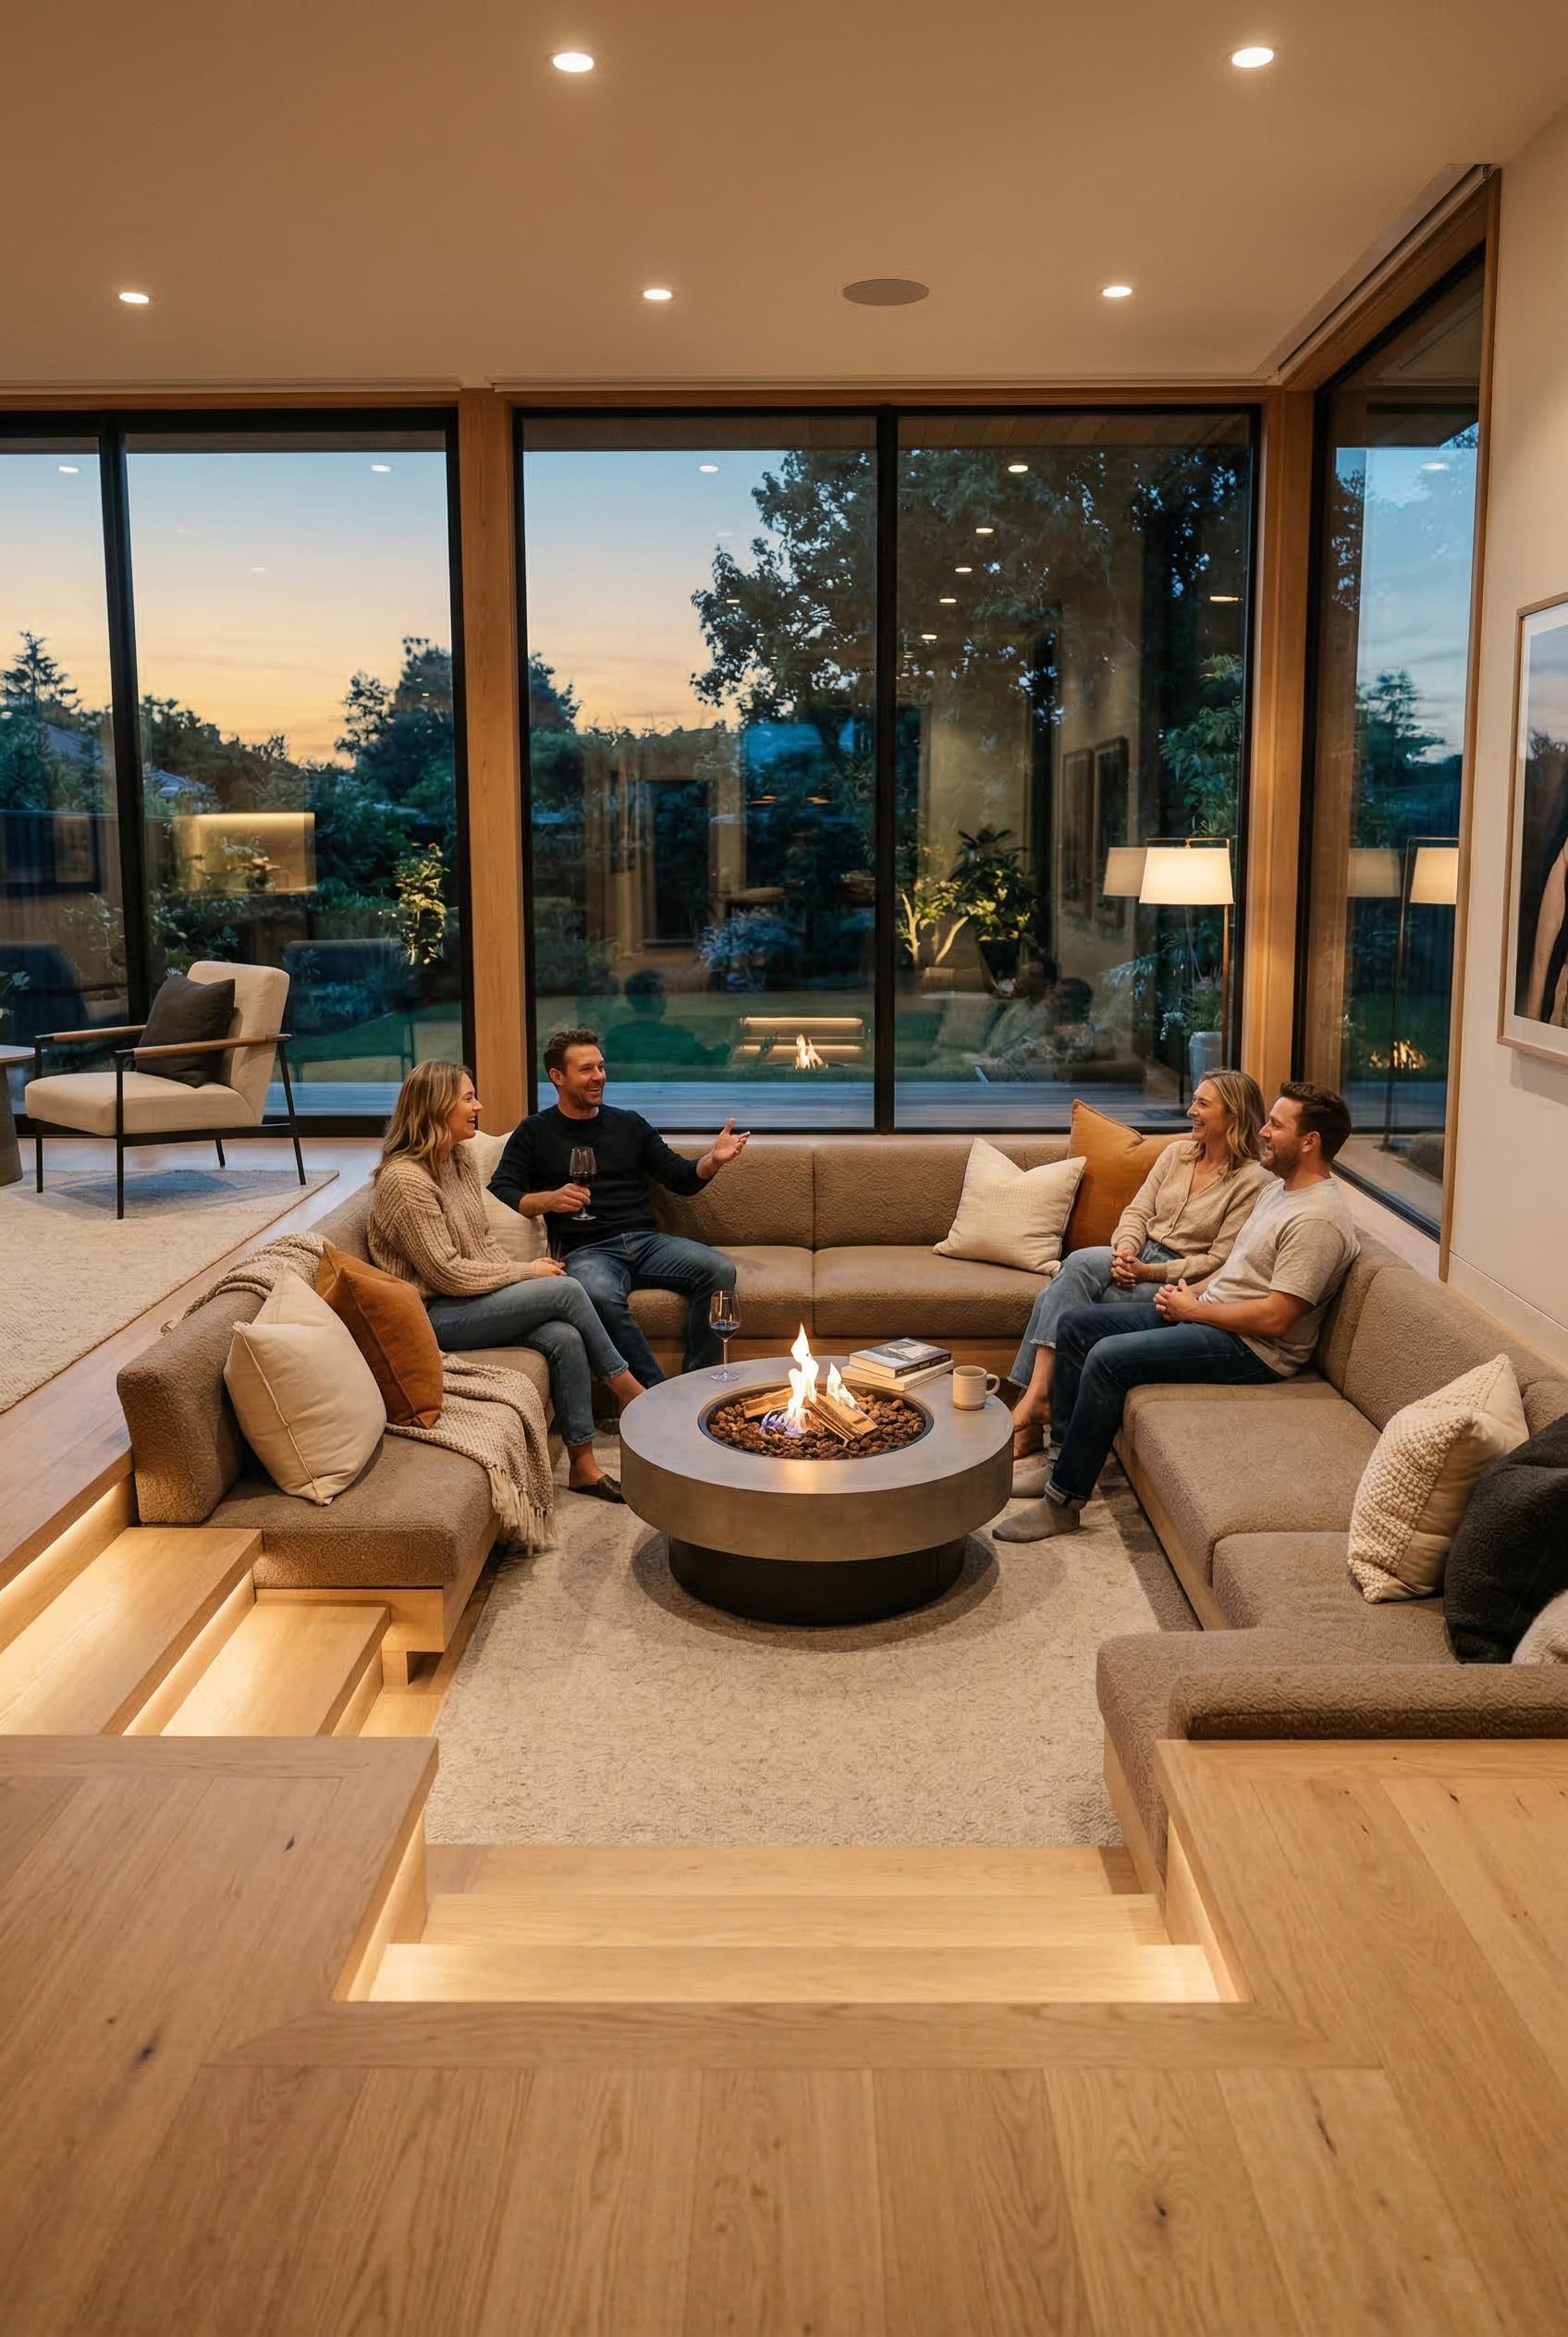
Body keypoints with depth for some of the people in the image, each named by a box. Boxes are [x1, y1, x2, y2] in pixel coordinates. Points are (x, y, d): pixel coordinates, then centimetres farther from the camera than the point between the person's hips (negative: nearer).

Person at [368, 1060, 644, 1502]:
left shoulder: (459, 1159, 8)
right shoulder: (405, 1179, -20)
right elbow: (446, 1273, -20)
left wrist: (520, 1272, -3)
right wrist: (525, 1273, -13)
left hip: (472, 1300, 8)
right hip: (433, 1314, -8)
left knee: (564, 1337, -18)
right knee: (567, 1290, -18)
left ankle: (583, 1466, -9)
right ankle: (629, 1389, 1)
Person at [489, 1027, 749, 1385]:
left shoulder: (629, 1124, 22)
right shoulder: (535, 1132, 13)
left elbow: (682, 1179, 19)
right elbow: (500, 1193, 4)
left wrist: (713, 1160, -3)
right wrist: (548, 1200, -15)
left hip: (646, 1240, 4)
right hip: (586, 1250, -4)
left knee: (720, 1269, -24)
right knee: (599, 1295, -40)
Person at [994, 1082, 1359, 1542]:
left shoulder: (1317, 1219, -21)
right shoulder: (1279, 1188, 12)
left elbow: (1274, 1317, -25)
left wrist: (1192, 1308, -14)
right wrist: (1191, 1293, 3)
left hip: (1253, 1348, -11)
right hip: (1206, 1310, 11)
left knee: (1109, 1357, -25)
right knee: (1075, 1325, 3)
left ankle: (1063, 1501, -16)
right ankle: (1065, 1458, 7)